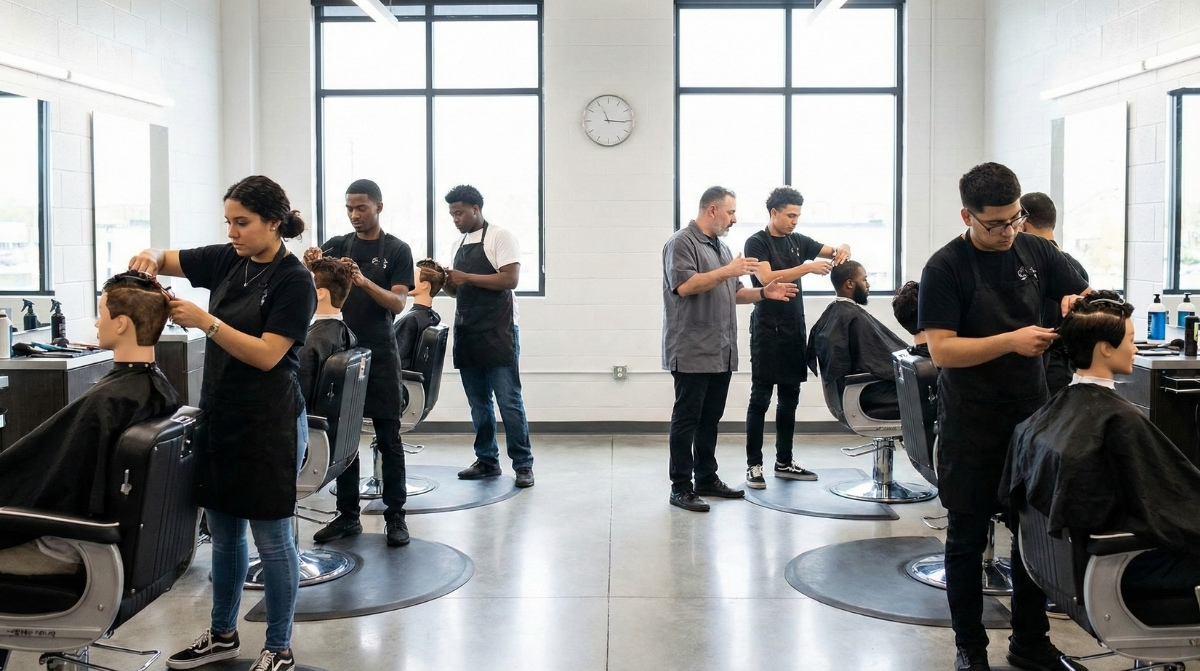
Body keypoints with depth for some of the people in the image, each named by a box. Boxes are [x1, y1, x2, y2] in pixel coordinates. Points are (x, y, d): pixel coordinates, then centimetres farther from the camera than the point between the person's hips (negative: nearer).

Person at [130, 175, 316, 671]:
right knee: (222, 533, 17)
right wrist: (150, 256, -9)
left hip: (268, 423, -7)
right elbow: (166, 259, 13)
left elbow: (267, 355, -19)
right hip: (219, 413, 7)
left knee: (271, 538, 3)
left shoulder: (294, 281, -13)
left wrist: (207, 322, -24)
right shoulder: (228, 261, 6)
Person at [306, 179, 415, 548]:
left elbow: (397, 303, -10)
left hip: (380, 354, -3)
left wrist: (364, 281, -26)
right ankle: (348, 514, 16)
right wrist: (309, 264, -25)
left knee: (388, 438, 0)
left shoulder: (397, 250, 0)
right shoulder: (336, 245, 9)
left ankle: (395, 516, 6)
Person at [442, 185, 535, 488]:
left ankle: (523, 463, 1)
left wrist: (466, 277, -16)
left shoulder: (499, 237, -4)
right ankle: (487, 460, 19)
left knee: (509, 401, -6)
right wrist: (445, 281, 0)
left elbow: (510, 279, -15)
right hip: (467, 334, 7)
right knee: (478, 403, 10)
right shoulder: (458, 244, 17)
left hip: (498, 332, -7)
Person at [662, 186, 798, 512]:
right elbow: (684, 285, -22)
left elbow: (732, 293, 24)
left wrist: (764, 292, 9)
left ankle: (707, 479, 22)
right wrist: (727, 271, -22)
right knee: (687, 419, -3)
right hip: (693, 351, -8)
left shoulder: (720, 247, 20)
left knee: (710, 419, 13)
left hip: (721, 352, 8)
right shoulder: (682, 243, -8)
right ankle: (680, 487, 2)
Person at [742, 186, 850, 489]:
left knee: (790, 397, 10)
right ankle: (754, 465, 1)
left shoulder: (798, 241, 11)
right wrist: (808, 268, -25)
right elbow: (766, 278, -20)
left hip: (795, 328, 7)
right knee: (760, 398, -4)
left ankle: (784, 462, 19)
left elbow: (831, 250, 16)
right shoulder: (756, 243, -6)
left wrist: (842, 250, -8)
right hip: (767, 330, -6)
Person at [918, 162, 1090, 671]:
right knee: (967, 538, 7)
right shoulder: (945, 268, -11)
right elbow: (941, 349, -17)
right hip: (971, 427, -4)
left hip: (1032, 415, 4)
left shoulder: (1035, 251, 3)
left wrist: (1077, 302, -12)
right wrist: (1011, 340, -27)